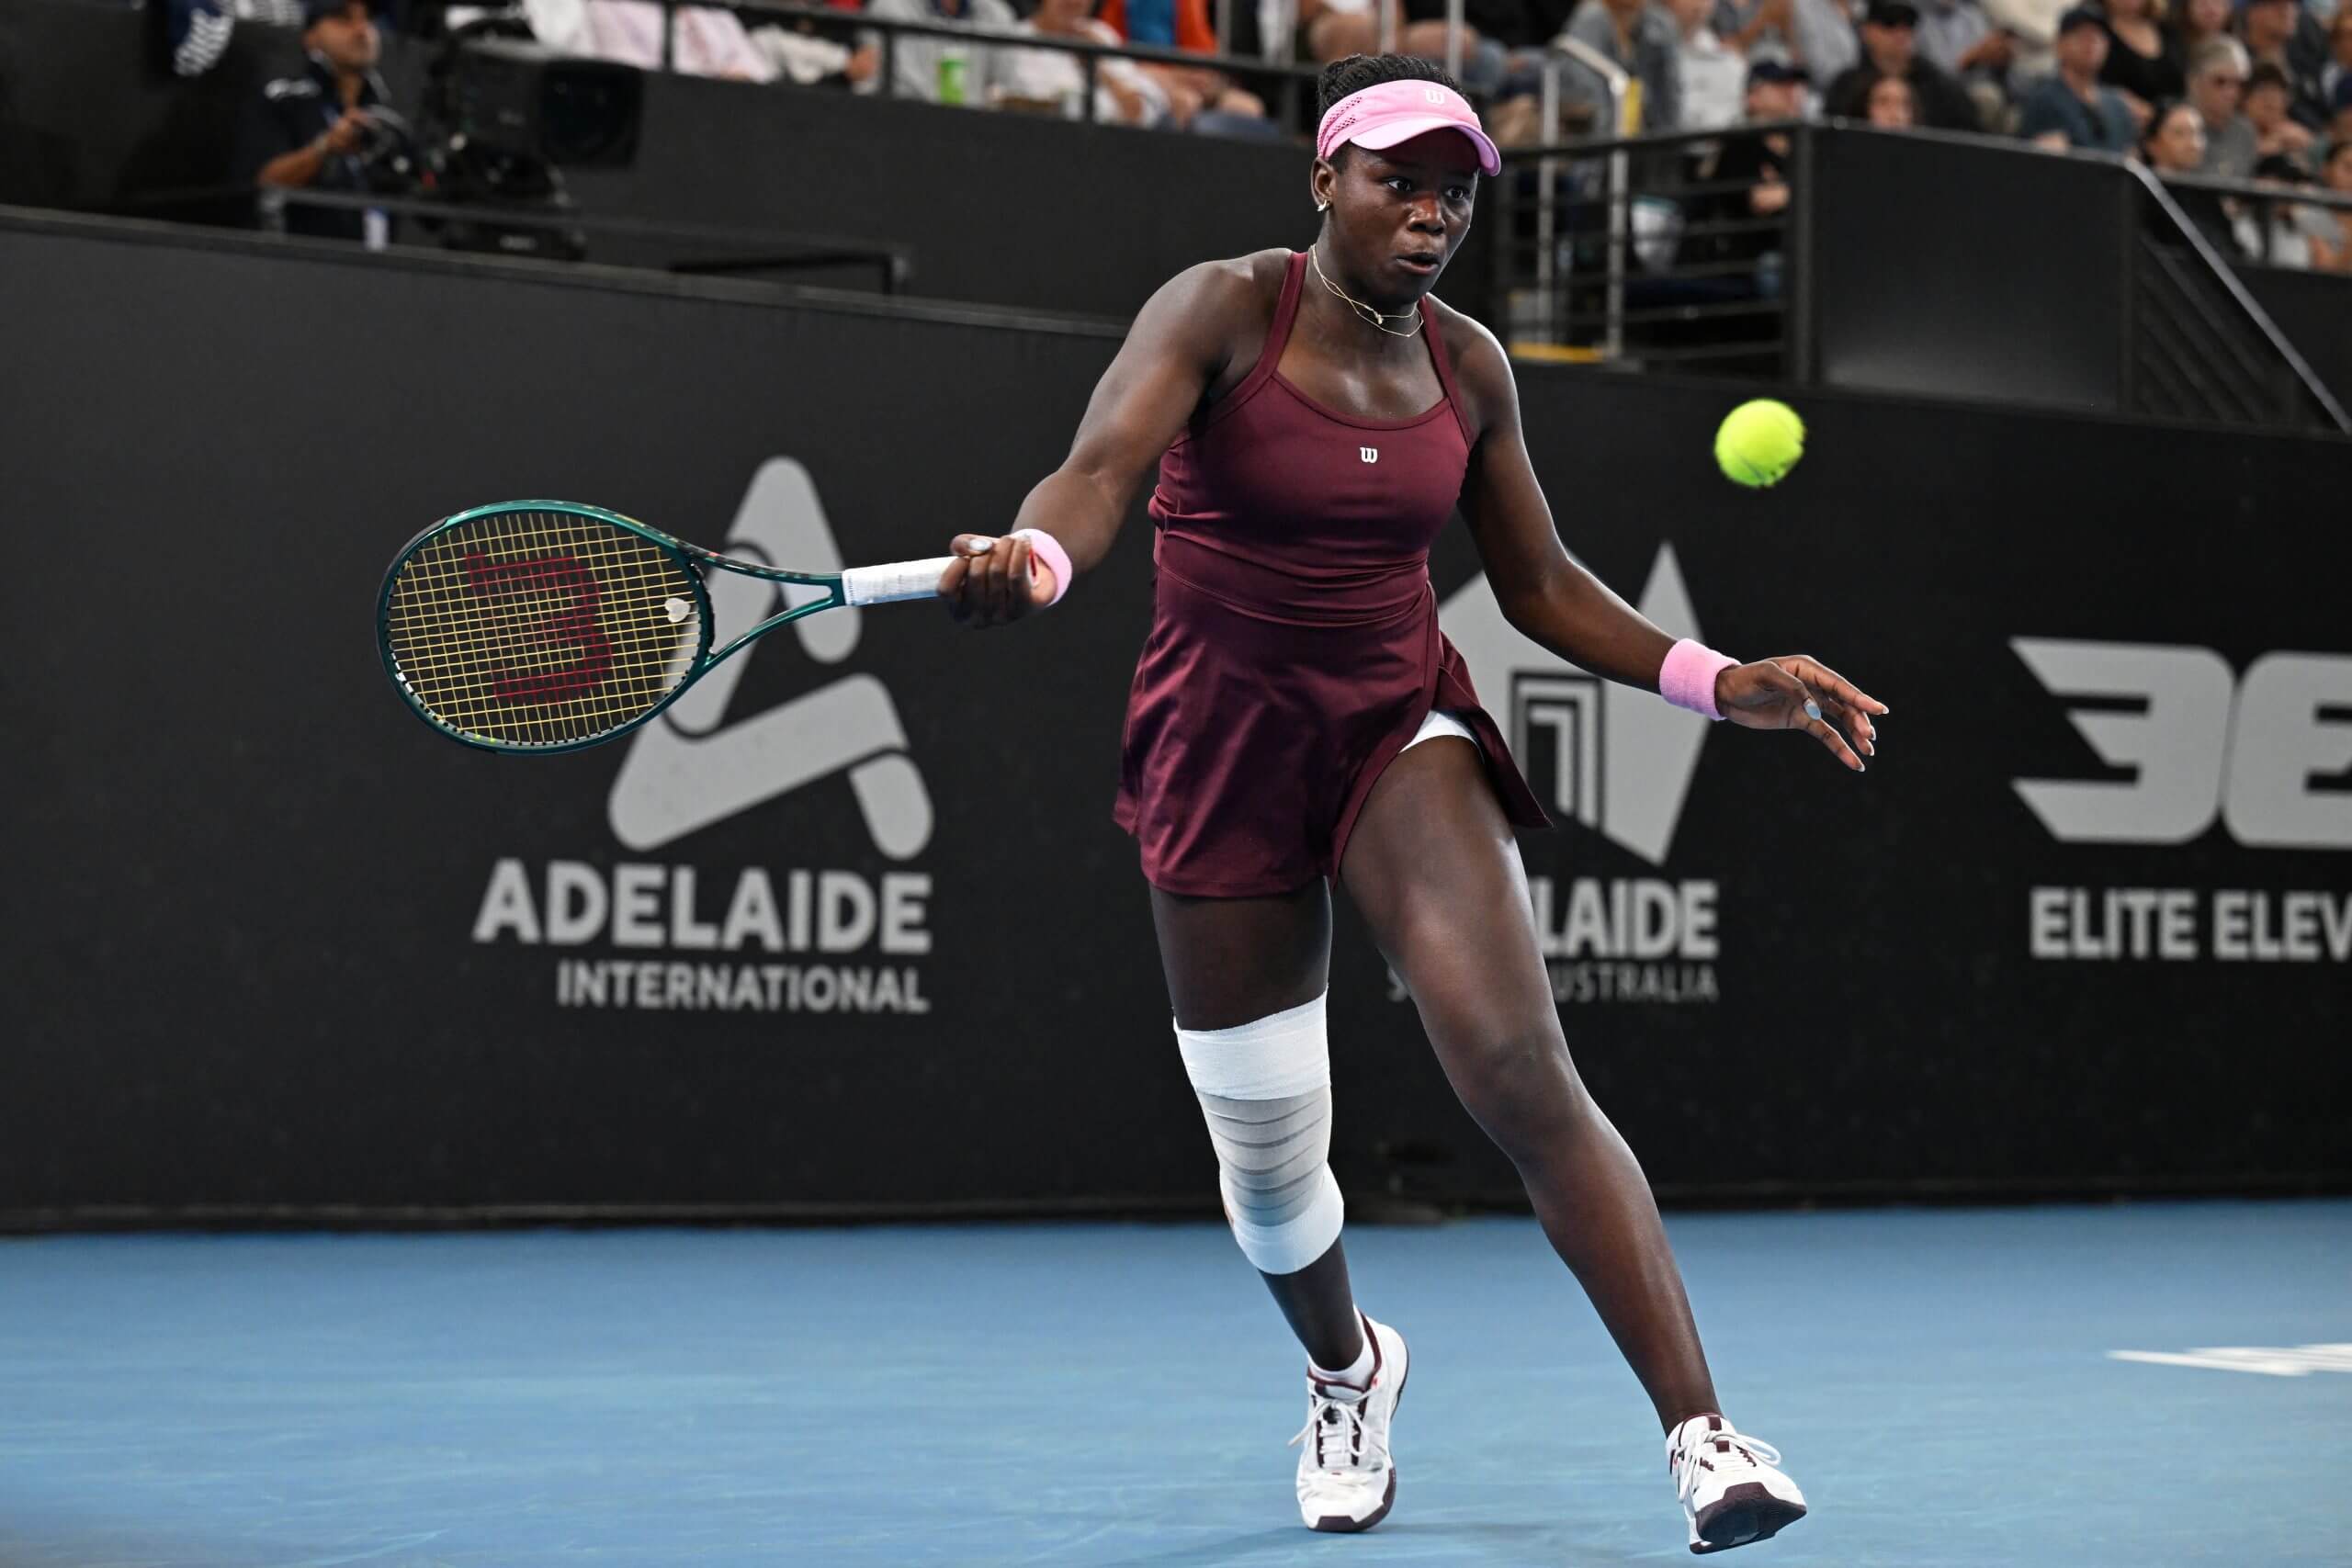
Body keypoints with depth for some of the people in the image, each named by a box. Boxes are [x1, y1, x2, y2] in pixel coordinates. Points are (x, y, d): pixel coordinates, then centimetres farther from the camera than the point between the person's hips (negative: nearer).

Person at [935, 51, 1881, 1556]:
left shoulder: (1468, 365, 2)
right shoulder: (1221, 311, -10)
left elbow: (1542, 584, 13)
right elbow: (1098, 474, -27)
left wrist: (1722, 682, 2)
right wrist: (1036, 557, -50)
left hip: (1402, 726, 1)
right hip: (1223, 742, -1)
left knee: (1525, 1074, -20)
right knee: (1265, 1147, 6)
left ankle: (1702, 1433, -21)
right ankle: (1348, 1369, 40)